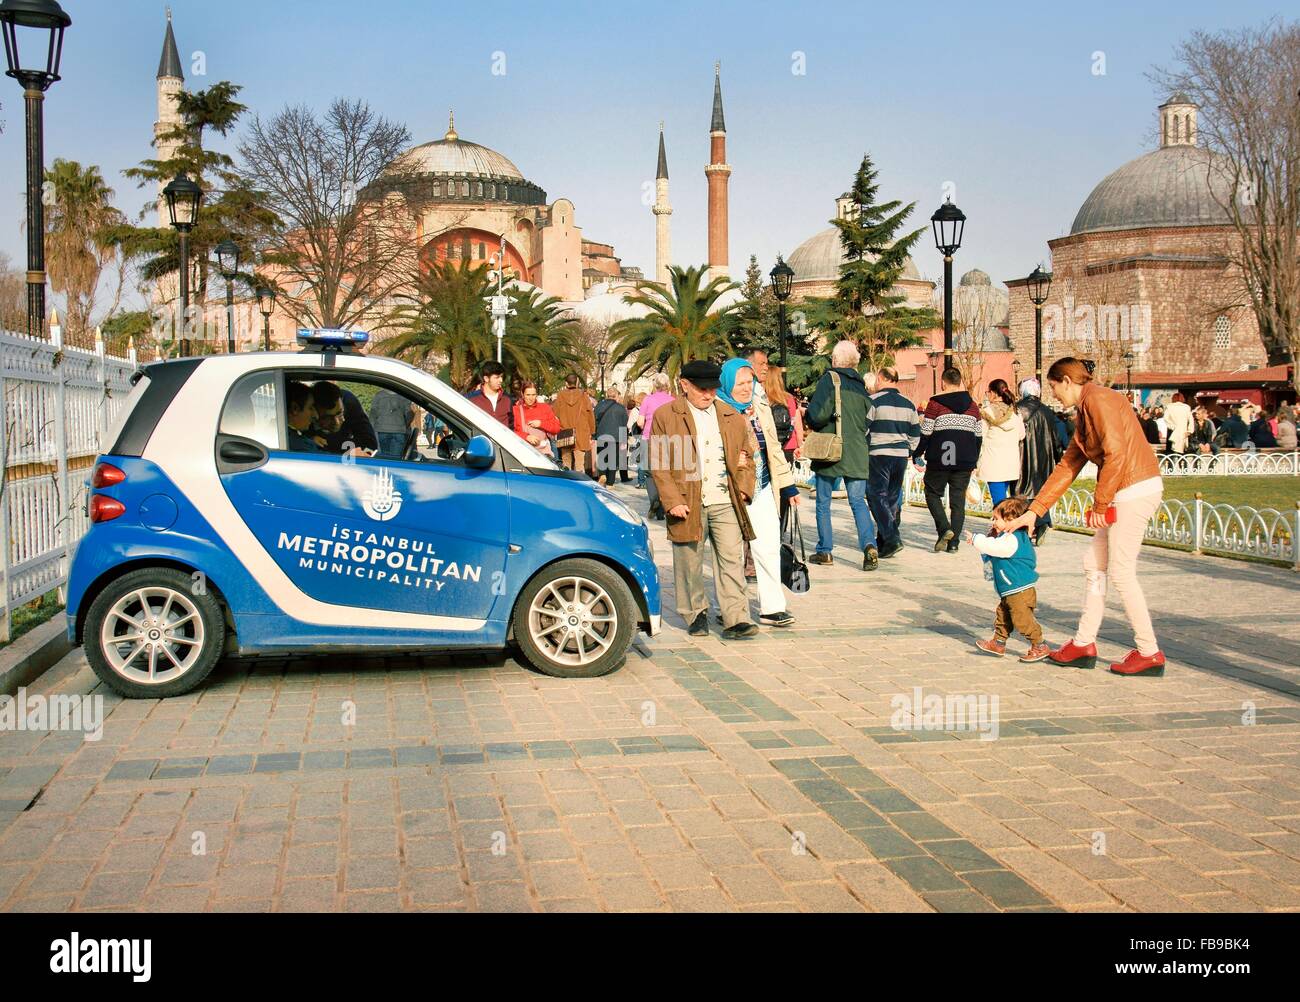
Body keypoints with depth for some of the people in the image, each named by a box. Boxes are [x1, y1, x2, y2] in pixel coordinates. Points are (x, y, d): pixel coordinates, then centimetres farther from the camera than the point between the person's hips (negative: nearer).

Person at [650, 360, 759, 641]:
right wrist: (673, 501, -10)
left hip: (725, 503, 2)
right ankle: (696, 615, 23)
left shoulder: (732, 417, 12)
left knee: (732, 560, -4)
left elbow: (747, 455, 21)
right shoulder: (664, 416, 1)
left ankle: (736, 620, -3)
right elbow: (658, 464, -2)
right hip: (688, 504, -2)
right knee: (690, 563, 7)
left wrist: (743, 488, 7)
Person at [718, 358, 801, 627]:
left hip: (761, 491, 5)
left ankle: (772, 608, 6)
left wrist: (787, 485, 18)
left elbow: (773, 448, 18)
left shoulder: (761, 406, 12)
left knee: (769, 548, 1)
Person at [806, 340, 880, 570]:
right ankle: (869, 544, -15)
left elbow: (819, 414, -17)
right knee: (858, 501, 5)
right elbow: (869, 420, 12)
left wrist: (811, 423, 3)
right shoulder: (861, 385, 9)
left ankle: (825, 550, 12)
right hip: (856, 453, 4)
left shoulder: (829, 380, -7)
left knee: (823, 502, 8)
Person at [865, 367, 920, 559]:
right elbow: (915, 434, 17)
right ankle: (885, 540, 19)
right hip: (901, 456, 6)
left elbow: (862, 430, -8)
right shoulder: (908, 404, 12)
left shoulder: (873, 401, -7)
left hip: (878, 456, -6)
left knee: (877, 496, -3)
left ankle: (891, 538, -17)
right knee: (894, 497, 13)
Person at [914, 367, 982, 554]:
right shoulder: (972, 406, 10)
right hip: (965, 461, 4)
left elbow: (925, 433, -7)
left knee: (933, 494, 11)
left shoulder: (935, 404, -5)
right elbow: (978, 436, 14)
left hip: (939, 461, -4)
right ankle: (954, 542, 5)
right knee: (958, 500, 7)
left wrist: (917, 455, 5)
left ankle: (944, 528, -10)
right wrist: (974, 460, 22)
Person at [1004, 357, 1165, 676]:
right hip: (1126, 493, 10)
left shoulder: (1098, 399, -10)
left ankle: (1149, 653, 4)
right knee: (1094, 564, 13)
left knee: (1120, 573, -4)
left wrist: (1100, 504, -14)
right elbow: (1066, 468, 20)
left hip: (1136, 490, -10)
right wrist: (1033, 512, 17)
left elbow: (1116, 453, -20)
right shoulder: (1085, 412, 20)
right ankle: (1084, 644, 20)